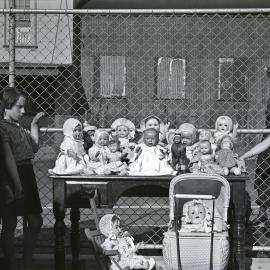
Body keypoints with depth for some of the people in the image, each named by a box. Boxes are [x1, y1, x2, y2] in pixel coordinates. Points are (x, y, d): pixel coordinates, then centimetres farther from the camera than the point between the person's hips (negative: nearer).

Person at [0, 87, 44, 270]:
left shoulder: (19, 128, 14)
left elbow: (34, 148, 23)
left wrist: (34, 125, 16)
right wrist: (17, 184, -24)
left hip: (26, 178, 9)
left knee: (35, 221, 12)